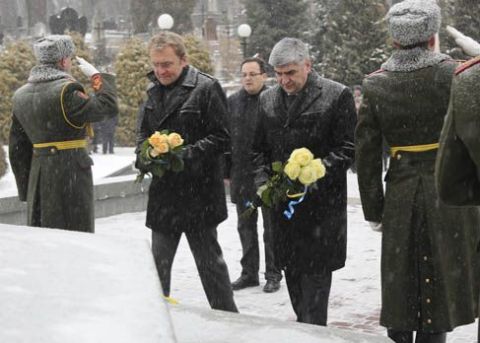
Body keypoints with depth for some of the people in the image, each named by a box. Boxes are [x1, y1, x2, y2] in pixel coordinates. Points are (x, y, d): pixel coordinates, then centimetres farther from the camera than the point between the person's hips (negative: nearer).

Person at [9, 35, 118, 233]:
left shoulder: (21, 96, 9)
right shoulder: (66, 90, -15)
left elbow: (17, 149, 12)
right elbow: (108, 107, -16)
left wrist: (25, 188, 17)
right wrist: (96, 77, -2)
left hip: (38, 175, 7)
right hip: (70, 172, -7)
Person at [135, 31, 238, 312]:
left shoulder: (206, 88, -11)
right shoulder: (154, 90, 10)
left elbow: (221, 139, -13)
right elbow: (143, 132, 18)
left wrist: (185, 155, -23)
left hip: (198, 191, -6)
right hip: (164, 193, 6)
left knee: (209, 260, 5)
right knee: (159, 261, 14)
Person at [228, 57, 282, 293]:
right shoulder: (233, 102, 7)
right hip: (241, 174, 5)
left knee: (271, 227, 5)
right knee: (246, 227, 12)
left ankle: (273, 274, 14)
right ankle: (249, 273, 22)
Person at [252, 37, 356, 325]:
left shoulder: (337, 96, -5)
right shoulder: (268, 100, 11)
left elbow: (347, 149, -7)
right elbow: (259, 148, 16)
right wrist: (263, 180, -1)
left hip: (322, 204, -5)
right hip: (283, 204, 6)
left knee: (315, 275, -5)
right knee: (292, 274, 12)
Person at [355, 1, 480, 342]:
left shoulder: (375, 85, 0)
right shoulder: (452, 75, -8)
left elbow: (367, 154, 2)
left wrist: (373, 210, 9)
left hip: (400, 198, 2)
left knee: (402, 289, 13)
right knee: (440, 286, 6)